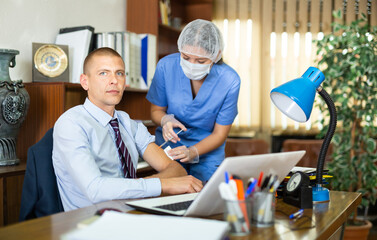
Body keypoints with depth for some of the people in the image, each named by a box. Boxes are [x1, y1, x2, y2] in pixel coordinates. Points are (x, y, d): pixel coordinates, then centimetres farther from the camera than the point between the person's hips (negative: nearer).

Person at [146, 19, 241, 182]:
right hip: (169, 147, 1)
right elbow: (156, 109, 0)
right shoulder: (166, 66, -16)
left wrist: (193, 152, -26)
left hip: (208, 154, 0)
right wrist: (165, 120, -23)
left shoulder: (229, 81, -19)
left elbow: (219, 134, -9)